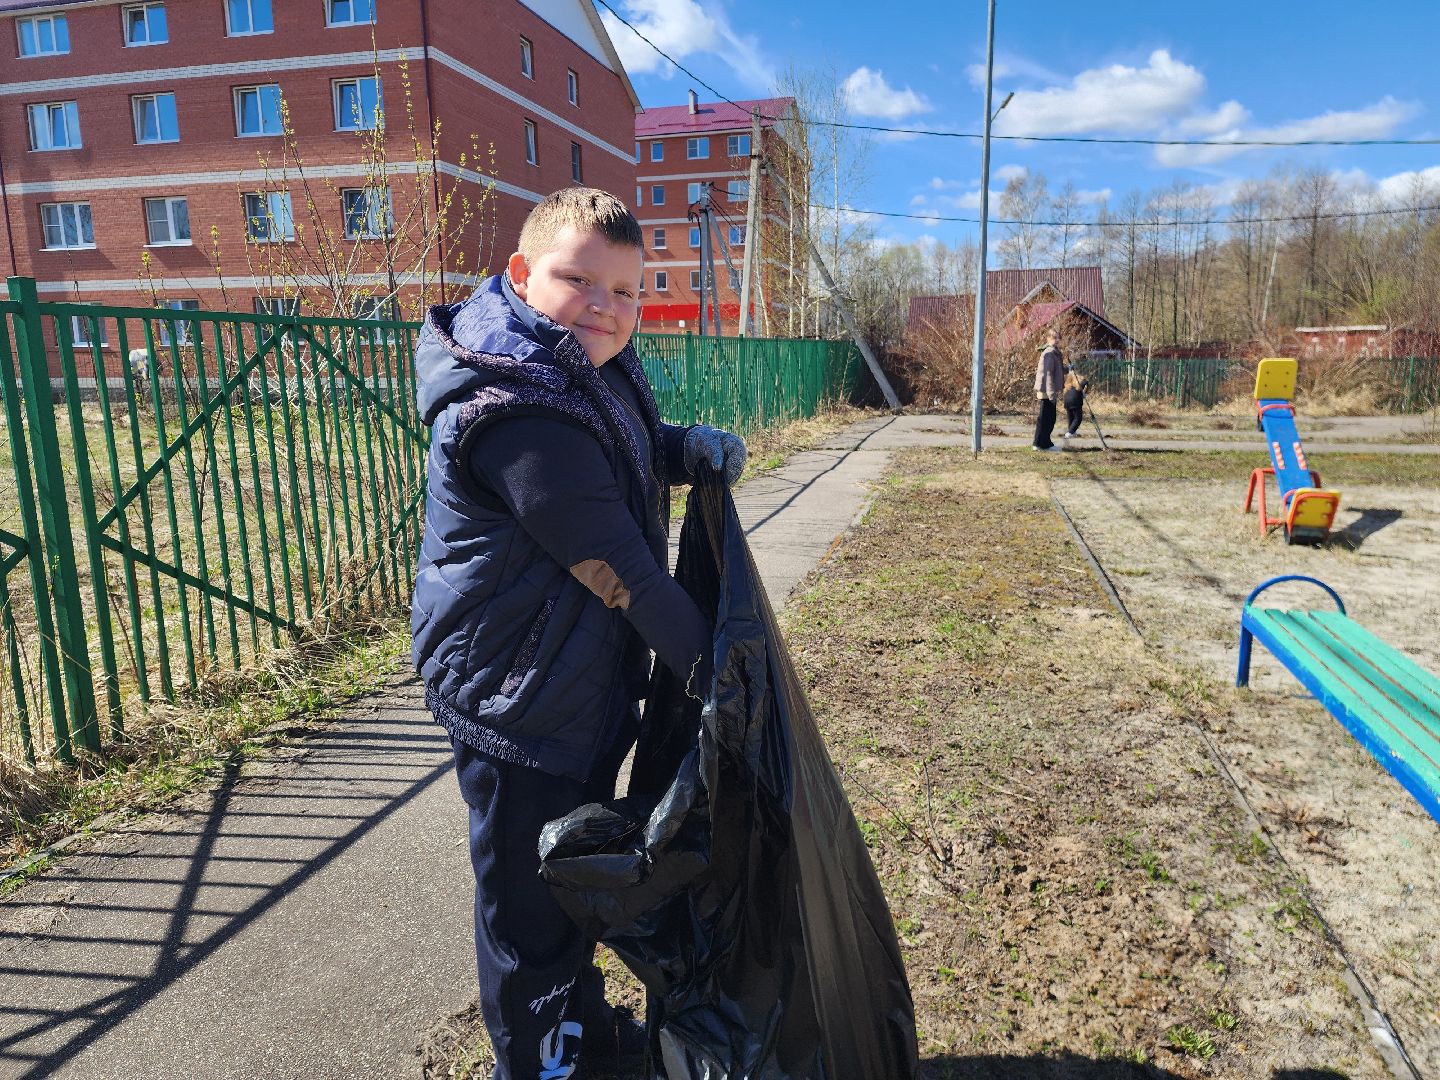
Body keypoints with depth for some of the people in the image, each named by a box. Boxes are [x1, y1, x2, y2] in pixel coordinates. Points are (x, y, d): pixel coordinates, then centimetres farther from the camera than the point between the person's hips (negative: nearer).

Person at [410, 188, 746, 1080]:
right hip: (521, 698, -10)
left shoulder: (591, 368, 2)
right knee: (531, 900, 10)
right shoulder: (518, 416, -28)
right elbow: (620, 567, -26)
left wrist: (689, 448, -1)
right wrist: (703, 661, -14)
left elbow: (628, 452, 20)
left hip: (587, 683, 10)